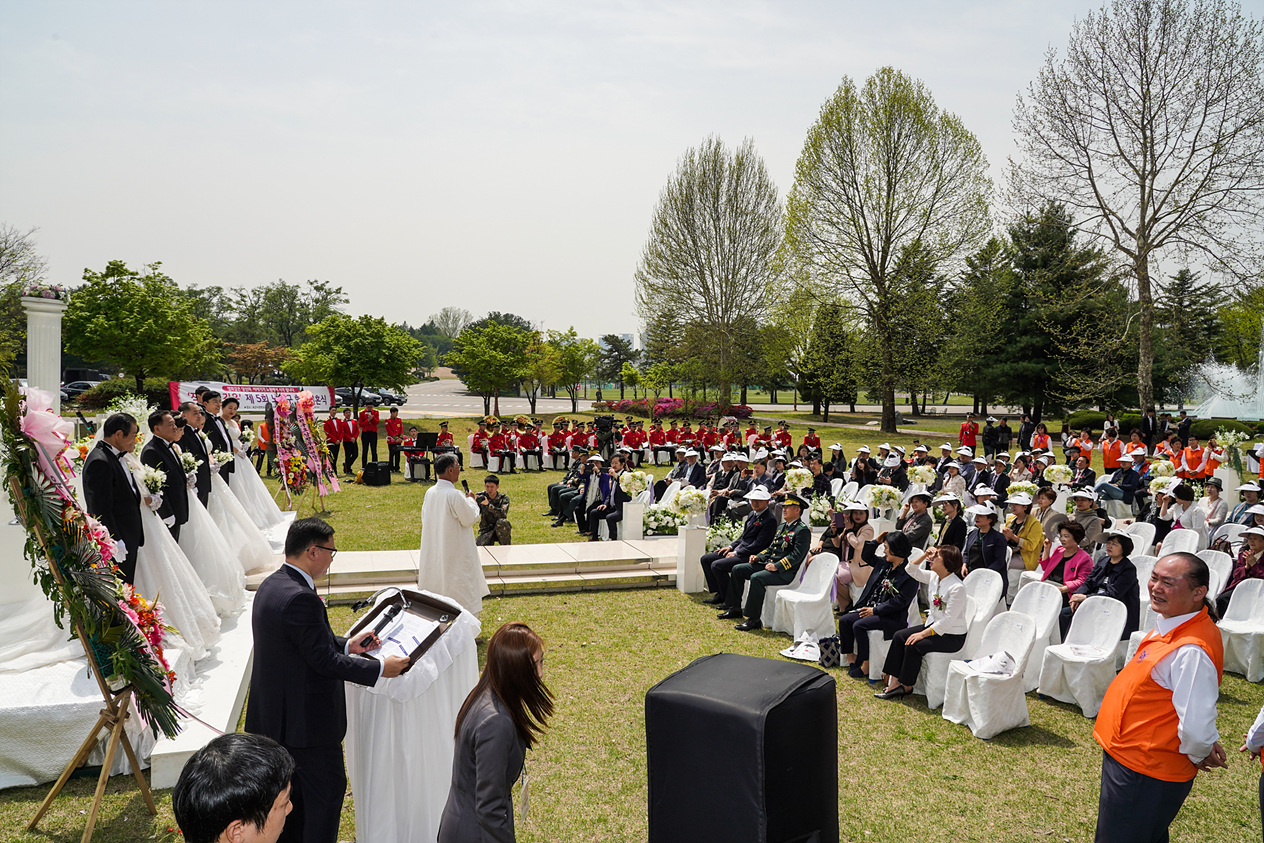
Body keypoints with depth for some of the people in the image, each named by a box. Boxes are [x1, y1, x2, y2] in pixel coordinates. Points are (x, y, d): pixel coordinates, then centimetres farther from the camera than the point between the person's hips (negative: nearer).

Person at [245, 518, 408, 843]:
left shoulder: (272, 584, 3)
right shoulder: (300, 598, -29)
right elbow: (324, 661, -25)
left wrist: (346, 645, 5)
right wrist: (380, 668, -17)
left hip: (274, 712, 10)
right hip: (306, 717, -10)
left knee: (295, 787, 25)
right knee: (328, 789, 8)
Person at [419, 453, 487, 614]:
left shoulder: (430, 493, 1)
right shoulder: (455, 495, -22)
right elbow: (470, 519, -14)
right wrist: (471, 500, 2)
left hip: (433, 551, 8)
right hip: (456, 551, -7)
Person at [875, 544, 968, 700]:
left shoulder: (957, 587, -24)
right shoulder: (934, 577, 1)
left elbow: (949, 619, -25)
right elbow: (911, 570, 14)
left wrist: (923, 633, -26)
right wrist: (924, 556, -3)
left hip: (952, 636, -9)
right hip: (934, 625, 9)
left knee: (913, 645, -23)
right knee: (899, 636, -6)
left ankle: (907, 686, -4)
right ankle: (894, 682, -7)